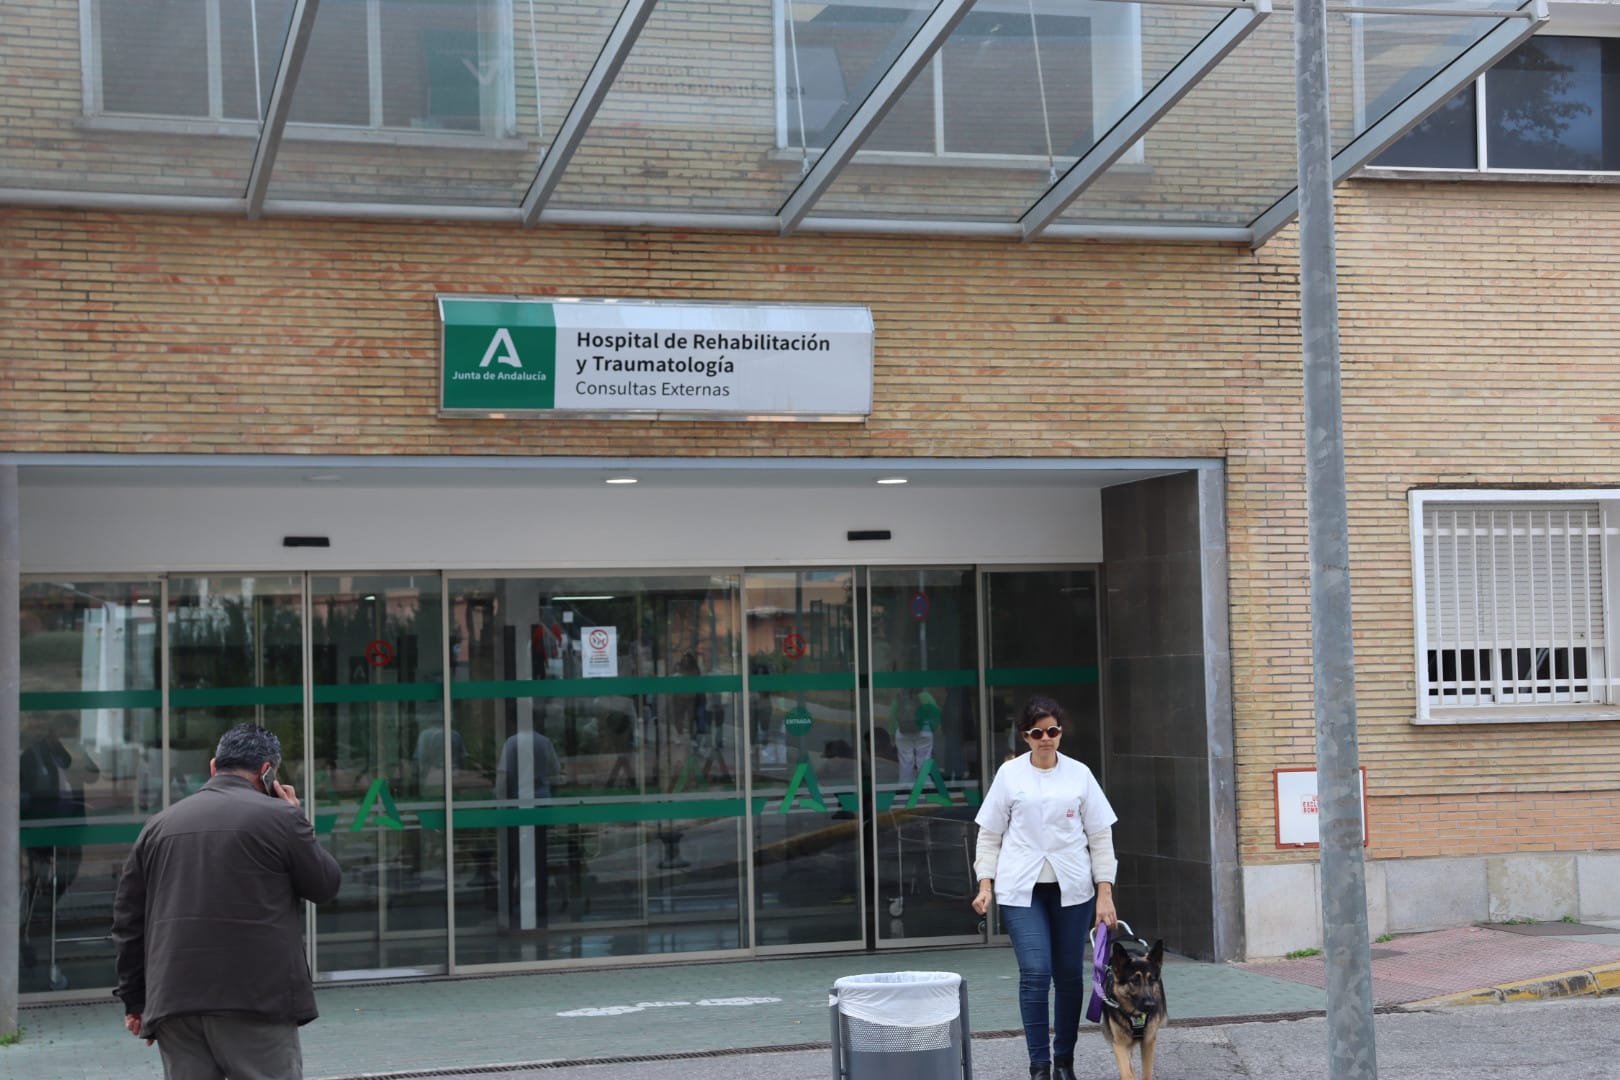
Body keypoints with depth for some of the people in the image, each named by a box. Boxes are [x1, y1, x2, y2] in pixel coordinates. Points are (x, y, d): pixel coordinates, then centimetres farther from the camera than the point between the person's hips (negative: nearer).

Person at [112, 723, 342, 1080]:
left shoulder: (160, 824, 13)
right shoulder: (279, 817, -2)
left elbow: (128, 919, 13)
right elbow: (326, 884, 7)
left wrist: (135, 999, 18)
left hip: (174, 999, 4)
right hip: (256, 998, -4)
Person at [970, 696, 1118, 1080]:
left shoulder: (1079, 774, 4)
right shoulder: (1010, 774, 2)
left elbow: (1100, 836, 5)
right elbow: (990, 833, 7)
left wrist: (1105, 893, 0)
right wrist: (985, 884, -2)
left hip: (1071, 889, 1)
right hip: (1022, 889, -1)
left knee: (1070, 975, 5)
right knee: (1035, 973, -11)